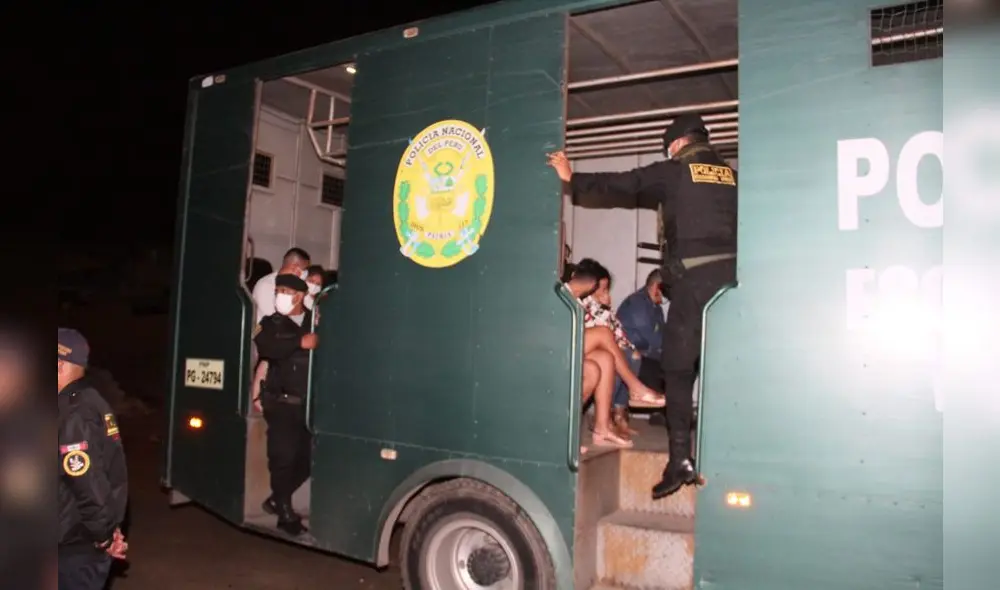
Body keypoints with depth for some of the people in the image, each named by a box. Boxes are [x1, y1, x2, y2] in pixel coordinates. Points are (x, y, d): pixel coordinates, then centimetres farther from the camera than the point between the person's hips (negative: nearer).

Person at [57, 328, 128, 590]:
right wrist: (108, 528, 14)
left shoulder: (73, 417, -23)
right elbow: (108, 473, 11)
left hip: (78, 545, -9)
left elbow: (90, 484, -24)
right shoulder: (92, 402, 7)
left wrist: (104, 536, -13)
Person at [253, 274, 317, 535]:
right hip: (281, 403, -2)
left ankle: (277, 499, 28)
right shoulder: (271, 324, 4)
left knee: (307, 457, 4)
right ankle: (286, 513, 12)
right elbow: (267, 349, -16)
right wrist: (300, 343, -22)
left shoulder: (315, 322, 9)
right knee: (284, 457, -6)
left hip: (309, 404, 2)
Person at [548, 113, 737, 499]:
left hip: (695, 278, -5)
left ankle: (681, 458, -2)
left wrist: (572, 179, 23)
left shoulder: (675, 171, 5)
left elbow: (620, 184, 12)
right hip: (731, 274, 5)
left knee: (677, 367, 4)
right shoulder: (730, 175, 18)